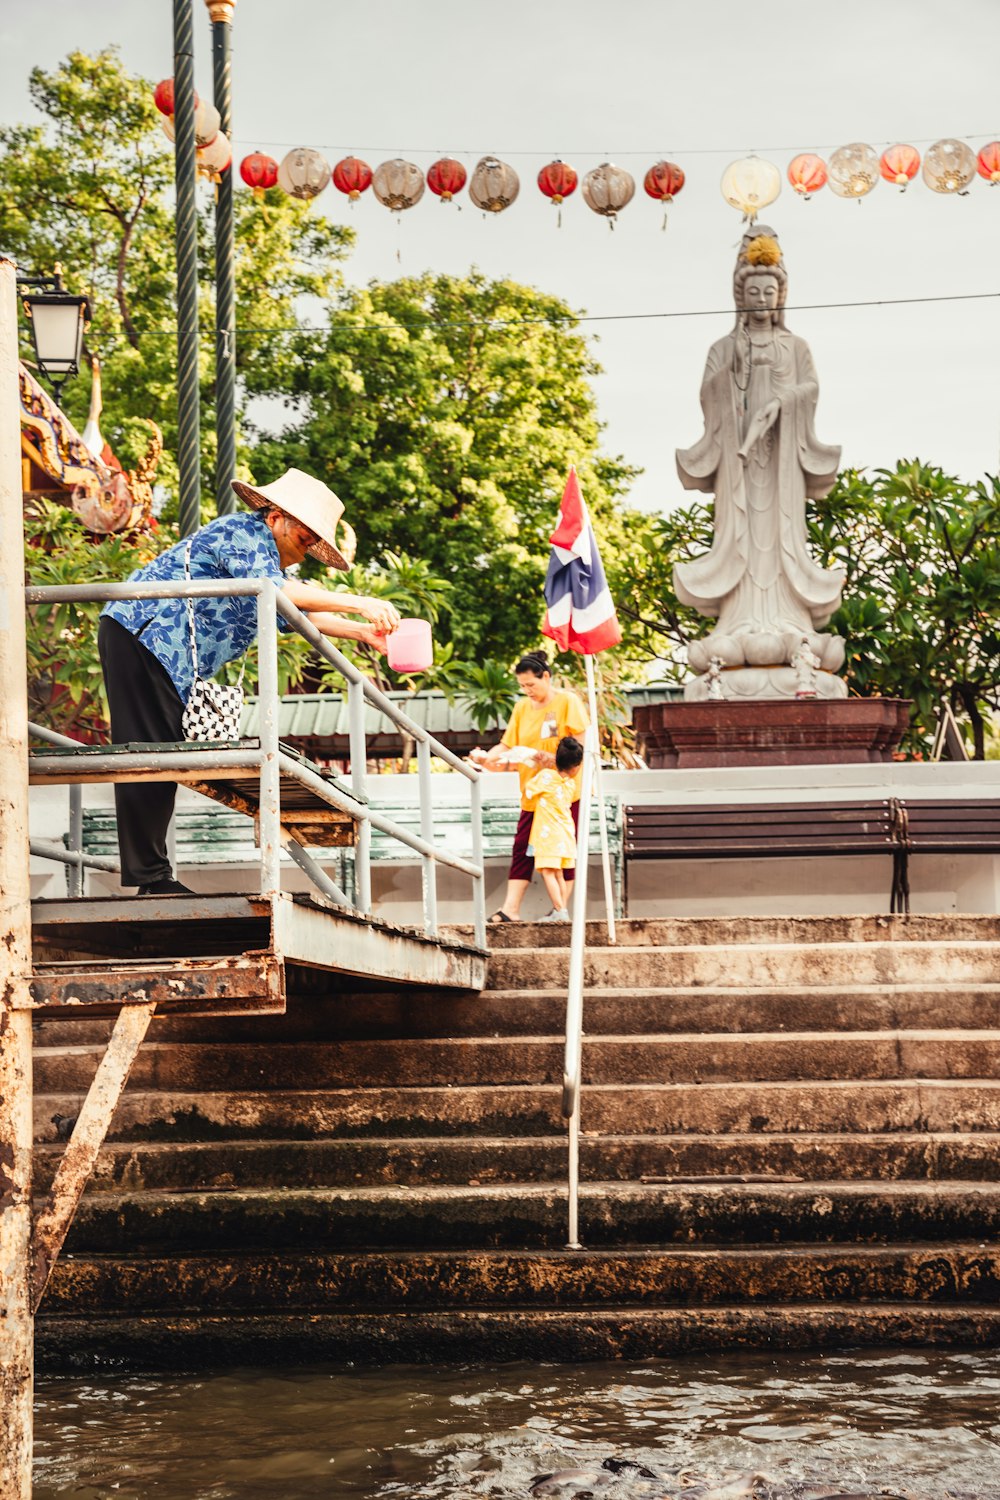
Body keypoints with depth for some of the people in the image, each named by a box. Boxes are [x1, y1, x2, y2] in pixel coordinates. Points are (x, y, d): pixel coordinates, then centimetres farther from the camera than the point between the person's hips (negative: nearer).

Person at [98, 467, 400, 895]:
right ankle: (150, 877, -15)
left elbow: (300, 613, 23)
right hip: (139, 634, -11)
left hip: (160, 650, 11)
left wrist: (365, 632, 11)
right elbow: (272, 589, -28)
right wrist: (358, 603, -29)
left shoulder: (266, 554, 21)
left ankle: (150, 876, 9)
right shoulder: (244, 533, -12)